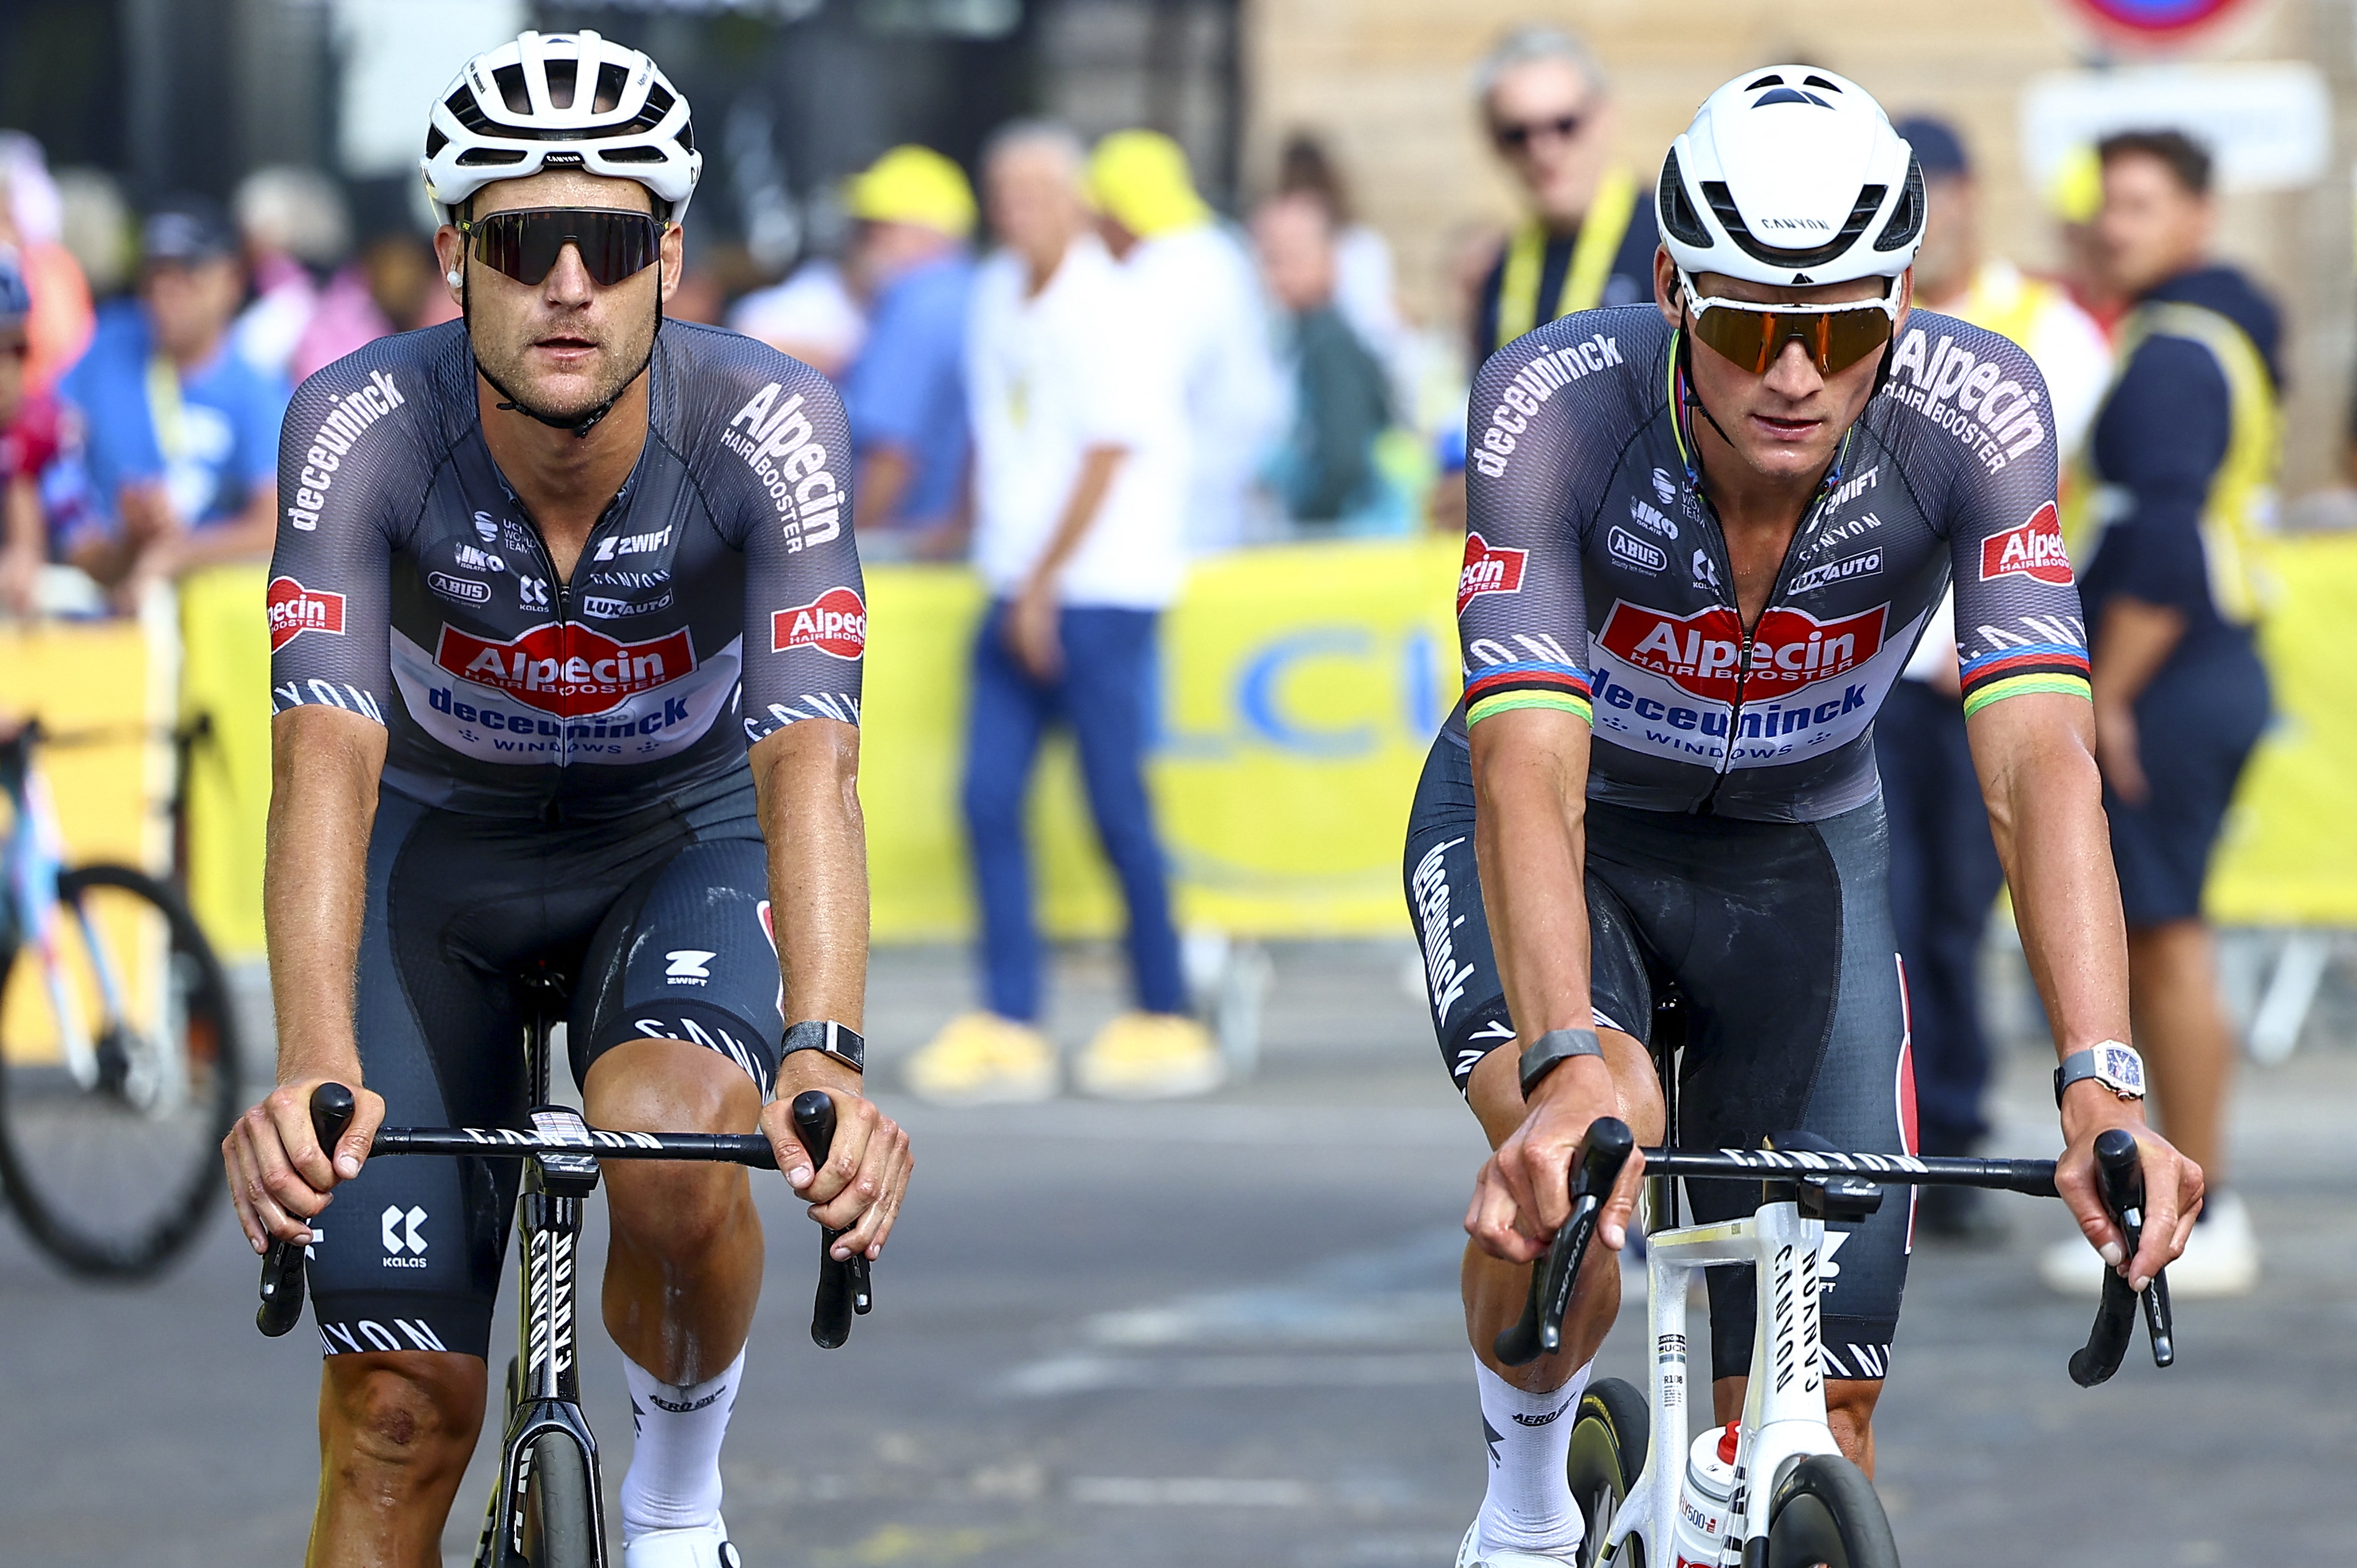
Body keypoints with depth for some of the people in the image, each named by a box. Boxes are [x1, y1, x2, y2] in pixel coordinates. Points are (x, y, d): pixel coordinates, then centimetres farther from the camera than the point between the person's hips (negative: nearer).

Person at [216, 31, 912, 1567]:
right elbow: (328, 763, -38)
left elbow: (808, 764, -38)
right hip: (442, 849, 1)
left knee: (678, 1154, -33)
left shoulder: (767, 425, -28)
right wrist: (311, 1073, -54)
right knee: (400, 1418, -6)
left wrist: (825, 1061, -55)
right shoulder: (366, 425, -28)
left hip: (683, 839, -1)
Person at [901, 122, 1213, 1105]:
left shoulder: (1107, 313, -11)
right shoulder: (996, 295, 12)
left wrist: (1044, 584, -14)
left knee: (1117, 806, -4)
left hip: (1100, 590, -7)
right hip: (1018, 590, 7)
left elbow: (1104, 462, -14)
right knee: (988, 800, 0)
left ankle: (1166, 1018, 6)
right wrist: (972, 529, 17)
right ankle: (1008, 1028, 1)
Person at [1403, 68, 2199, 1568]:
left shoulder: (1974, 414, -30)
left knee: (1818, 1427, -4)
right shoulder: (1556, 404, -33)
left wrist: (2102, 1088, -51)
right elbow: (1529, 775, -42)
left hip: (1799, 849, 2)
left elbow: (2038, 762, -38)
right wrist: (1569, 1071, -58)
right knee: (1577, 1161, -34)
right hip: (1564, 829, -2)